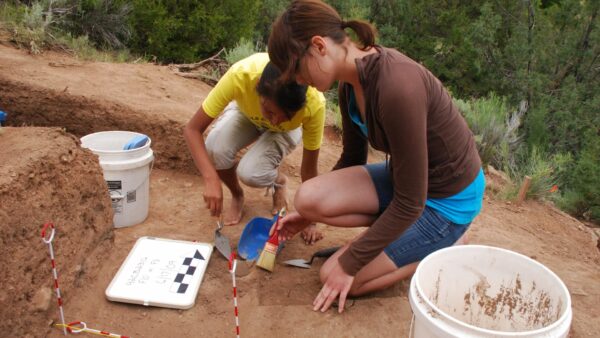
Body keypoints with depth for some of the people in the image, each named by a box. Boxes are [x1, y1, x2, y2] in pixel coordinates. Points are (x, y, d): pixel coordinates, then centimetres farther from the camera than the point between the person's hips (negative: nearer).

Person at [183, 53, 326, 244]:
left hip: (288, 128, -1)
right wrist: (211, 179, -48)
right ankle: (237, 195, 5)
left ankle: (279, 181, 10)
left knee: (250, 173, -27)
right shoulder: (241, 75, -42)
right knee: (215, 149, -29)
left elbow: (309, 169, -25)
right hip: (246, 113, 1)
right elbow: (192, 129, -35)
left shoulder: (314, 104, -40)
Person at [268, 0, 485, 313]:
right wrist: (309, 215, 15)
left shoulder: (395, 87, -33)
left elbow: (410, 203, -26)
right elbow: (352, 157, 11)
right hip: (405, 177, 8)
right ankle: (391, 229, 6)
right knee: (307, 198, -12)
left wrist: (348, 263, -18)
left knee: (336, 278, -8)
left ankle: (439, 249, 7)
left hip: (447, 198, -7)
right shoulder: (351, 82, -6)